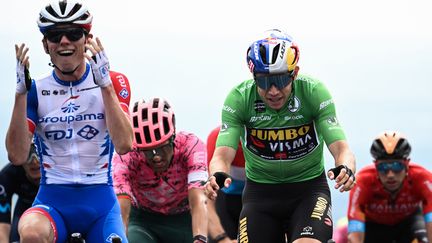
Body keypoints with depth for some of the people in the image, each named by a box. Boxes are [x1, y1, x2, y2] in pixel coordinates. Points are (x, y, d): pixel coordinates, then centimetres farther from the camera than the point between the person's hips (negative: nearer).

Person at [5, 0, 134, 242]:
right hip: (53, 202, -1)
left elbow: (124, 144, -15)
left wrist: (104, 83, -22)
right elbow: (17, 156, -9)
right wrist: (21, 92, -17)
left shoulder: (113, 82, 2)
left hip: (100, 203, 1)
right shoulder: (36, 91, 3)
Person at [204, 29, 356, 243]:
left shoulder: (314, 92, -18)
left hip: (309, 187, -1)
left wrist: (345, 169, -47)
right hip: (260, 191, 1)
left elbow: (340, 147, -23)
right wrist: (217, 177, -47)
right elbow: (222, 155, -23)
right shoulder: (239, 98, -17)